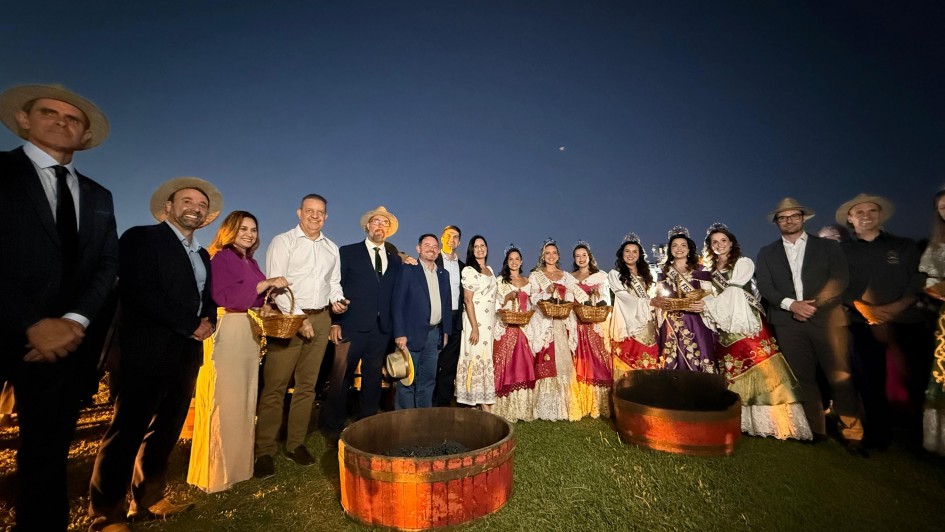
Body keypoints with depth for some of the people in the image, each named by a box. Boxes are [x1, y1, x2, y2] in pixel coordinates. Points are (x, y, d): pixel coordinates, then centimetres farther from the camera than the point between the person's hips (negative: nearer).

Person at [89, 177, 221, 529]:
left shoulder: (202, 255, 18)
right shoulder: (142, 238, -4)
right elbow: (139, 292, -15)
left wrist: (209, 321, -5)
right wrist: (191, 325, -15)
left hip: (187, 355, 7)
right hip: (148, 353, -7)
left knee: (166, 431, 14)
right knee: (127, 433, 2)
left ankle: (148, 502, 27)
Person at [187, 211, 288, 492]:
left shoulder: (251, 262, 17)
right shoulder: (220, 258, -6)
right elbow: (224, 296, -19)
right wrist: (266, 283, -19)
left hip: (249, 334, 8)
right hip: (226, 333, -8)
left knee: (245, 398, 13)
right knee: (225, 400, -2)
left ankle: (239, 462, 25)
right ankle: (217, 470, 11)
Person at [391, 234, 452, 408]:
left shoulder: (443, 274, 14)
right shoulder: (408, 270, -3)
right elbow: (397, 303, -8)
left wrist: (446, 331, 10)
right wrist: (399, 333, -14)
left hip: (435, 334, 5)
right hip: (413, 333, -5)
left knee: (428, 380, 12)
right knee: (407, 380, 1)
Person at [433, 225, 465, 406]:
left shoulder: (463, 267, 14)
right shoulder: (433, 261, 0)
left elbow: (464, 294, 15)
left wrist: (462, 318, 8)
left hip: (456, 320, 5)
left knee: (450, 365, 9)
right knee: (433, 364, 1)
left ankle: (444, 403, 19)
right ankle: (431, 404, 13)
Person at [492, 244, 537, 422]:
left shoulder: (527, 281, 15)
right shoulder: (500, 280, 3)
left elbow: (529, 305, 19)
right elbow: (497, 305, -3)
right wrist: (508, 297, -18)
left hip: (524, 328, 4)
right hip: (506, 328, -4)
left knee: (523, 366, 2)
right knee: (505, 366, -5)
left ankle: (522, 407, 11)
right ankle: (505, 408, 2)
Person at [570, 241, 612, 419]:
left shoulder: (600, 276, 7)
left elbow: (606, 298, -1)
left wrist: (600, 307, -20)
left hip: (596, 324, -2)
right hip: (577, 323, 2)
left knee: (597, 362, -4)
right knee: (579, 363, 0)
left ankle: (598, 405, 4)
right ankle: (580, 404, 6)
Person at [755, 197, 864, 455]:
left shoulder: (828, 246, 11)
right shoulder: (767, 253, 13)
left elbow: (840, 279, 0)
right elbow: (764, 287, 2)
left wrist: (815, 304, -11)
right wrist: (791, 304, -12)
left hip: (826, 318, -1)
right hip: (788, 322, 1)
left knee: (840, 375, -2)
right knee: (803, 377, 5)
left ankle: (852, 434, 9)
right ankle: (815, 430, 14)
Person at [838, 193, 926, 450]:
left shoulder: (905, 246, 13)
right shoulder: (841, 251, 9)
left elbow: (917, 284, 4)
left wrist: (894, 308, -13)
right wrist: (868, 310, -15)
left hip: (907, 322, 1)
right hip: (863, 326, -1)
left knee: (918, 379, -4)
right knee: (871, 382, 1)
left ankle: (919, 434, 18)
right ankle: (879, 436, 15)